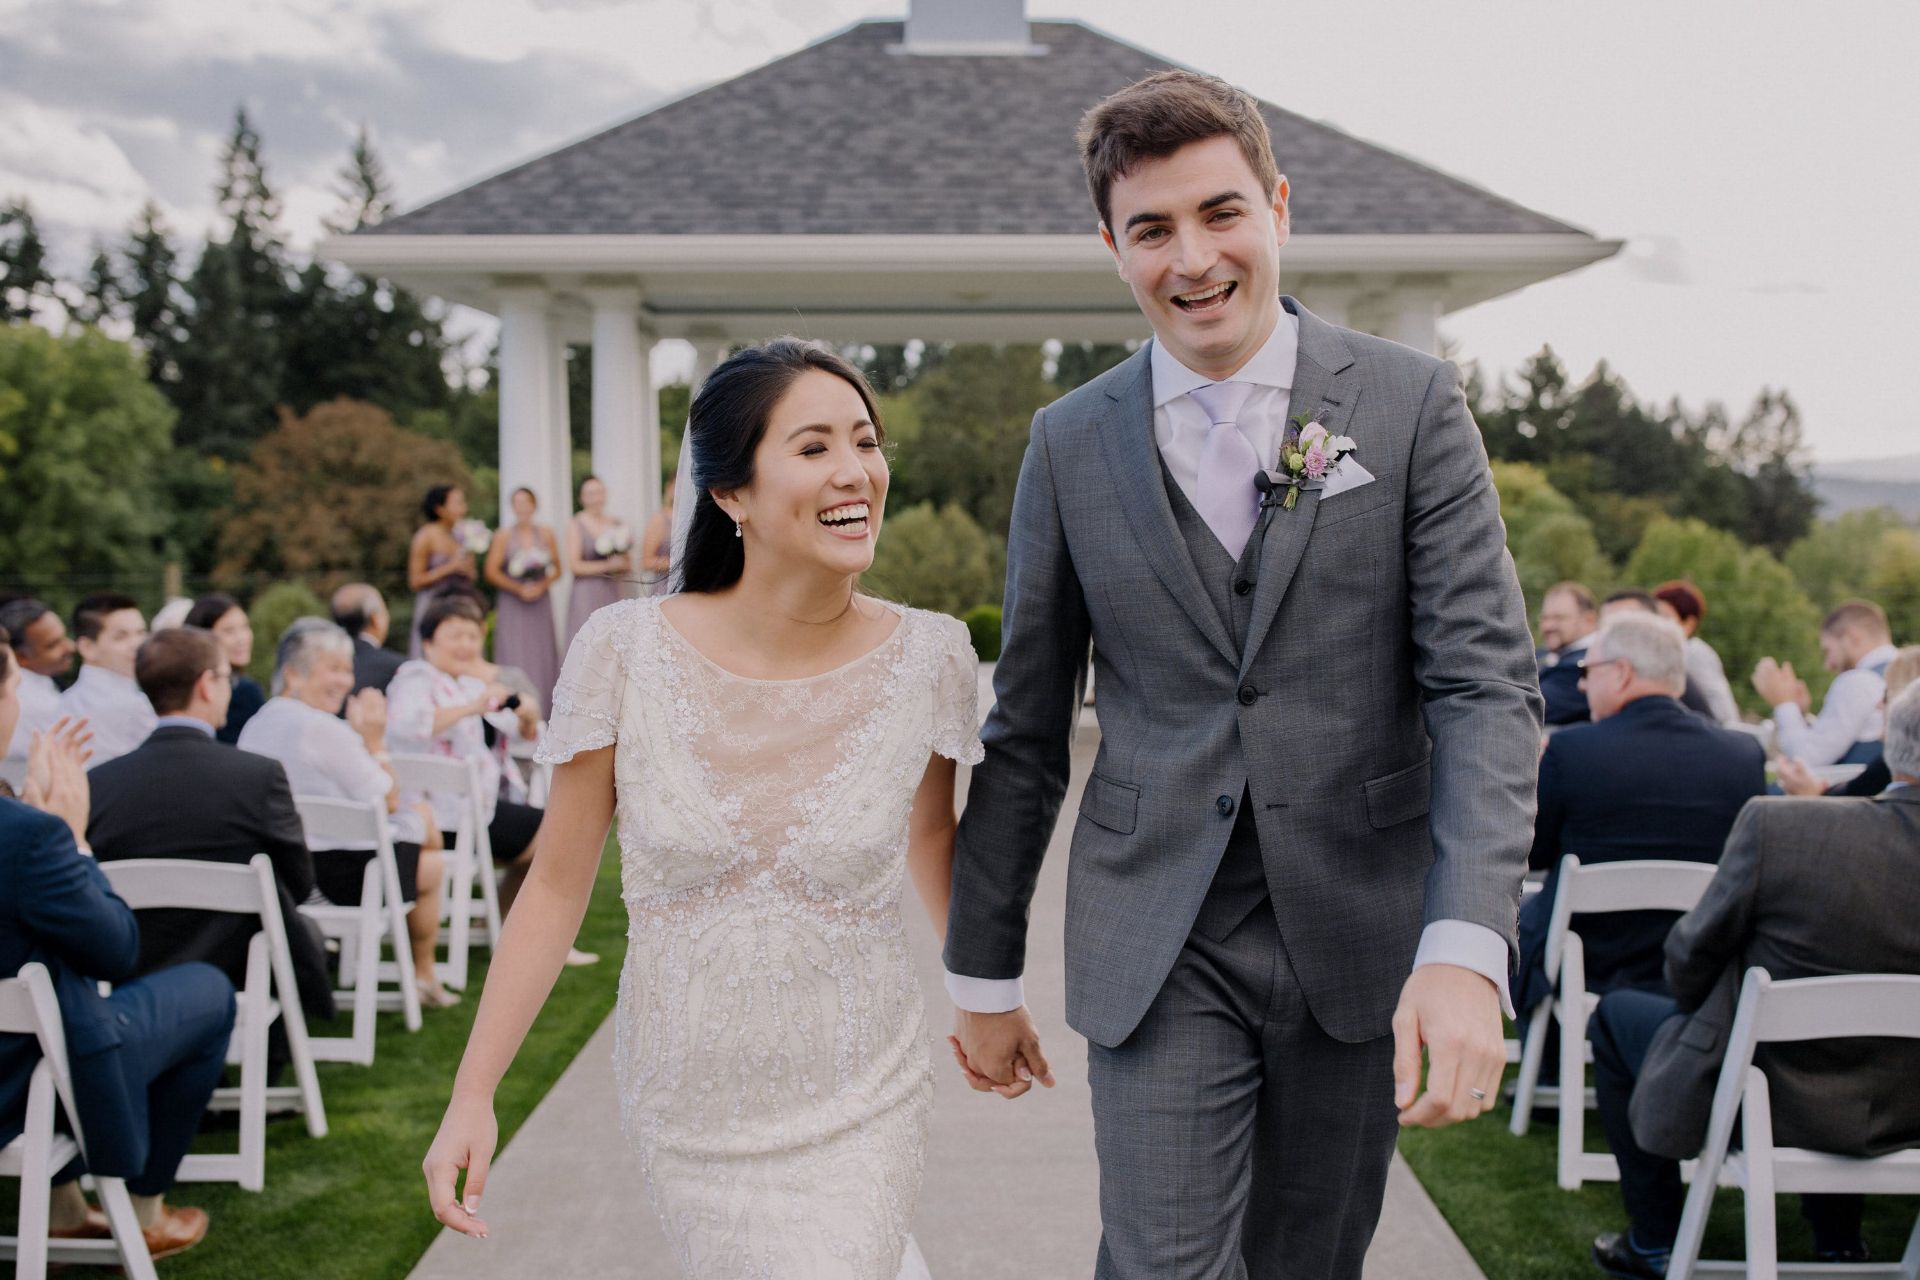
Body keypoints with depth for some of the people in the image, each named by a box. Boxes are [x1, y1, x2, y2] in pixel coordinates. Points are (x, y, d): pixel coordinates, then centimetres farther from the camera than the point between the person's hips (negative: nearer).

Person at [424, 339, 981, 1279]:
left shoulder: (926, 657, -12)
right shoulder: (626, 653, -14)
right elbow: (557, 885, -5)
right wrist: (472, 1094, -5)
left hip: (860, 1108, 0)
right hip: (688, 1111, 1)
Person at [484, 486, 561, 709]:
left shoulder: (546, 534, 7)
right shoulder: (503, 536, 0)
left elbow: (557, 568, 9)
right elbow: (492, 572, -3)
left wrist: (542, 585, -8)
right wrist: (519, 589, -10)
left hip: (540, 603, 3)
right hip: (512, 605, -2)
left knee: (542, 655, 1)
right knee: (514, 658, -8)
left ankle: (542, 706, 6)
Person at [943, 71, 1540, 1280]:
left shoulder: (1412, 403, -3)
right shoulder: (1070, 441, 2)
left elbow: (1488, 684, -10)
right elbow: (1026, 729, 7)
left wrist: (1467, 947, -24)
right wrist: (984, 973, 10)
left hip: (1359, 937, 0)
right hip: (1159, 948, 0)